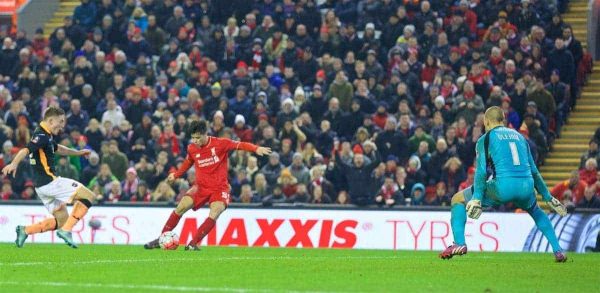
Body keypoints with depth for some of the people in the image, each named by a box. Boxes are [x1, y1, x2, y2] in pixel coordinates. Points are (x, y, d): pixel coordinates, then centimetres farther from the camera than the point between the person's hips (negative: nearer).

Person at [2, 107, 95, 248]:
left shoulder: (47, 136, 16)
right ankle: (66, 231, -14)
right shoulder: (41, 136, -14)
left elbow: (57, 148, 38)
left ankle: (25, 231, 9)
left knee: (61, 220, 15)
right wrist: (14, 164, -49)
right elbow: (26, 150, -32)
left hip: (42, 186, 10)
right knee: (88, 195, -9)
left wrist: (78, 152, 43)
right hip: (49, 182, -10)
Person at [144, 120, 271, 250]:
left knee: (215, 213, -28)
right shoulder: (192, 149, 0)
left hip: (219, 188, -3)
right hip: (201, 186, 3)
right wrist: (175, 175, 13)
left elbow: (240, 145, -10)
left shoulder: (220, 144, -11)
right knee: (182, 206, -15)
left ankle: (193, 244, -25)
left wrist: (256, 149, -26)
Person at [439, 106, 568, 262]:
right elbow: (534, 171, 25)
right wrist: (548, 197, 30)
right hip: (526, 187, 4)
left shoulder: (485, 139, 11)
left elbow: (481, 171, -2)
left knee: (457, 200, 14)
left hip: (503, 185, -4)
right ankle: (558, 250, 27)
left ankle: (459, 243, -3)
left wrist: (476, 198, -6)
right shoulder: (519, 136, 25)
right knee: (536, 211, 38)